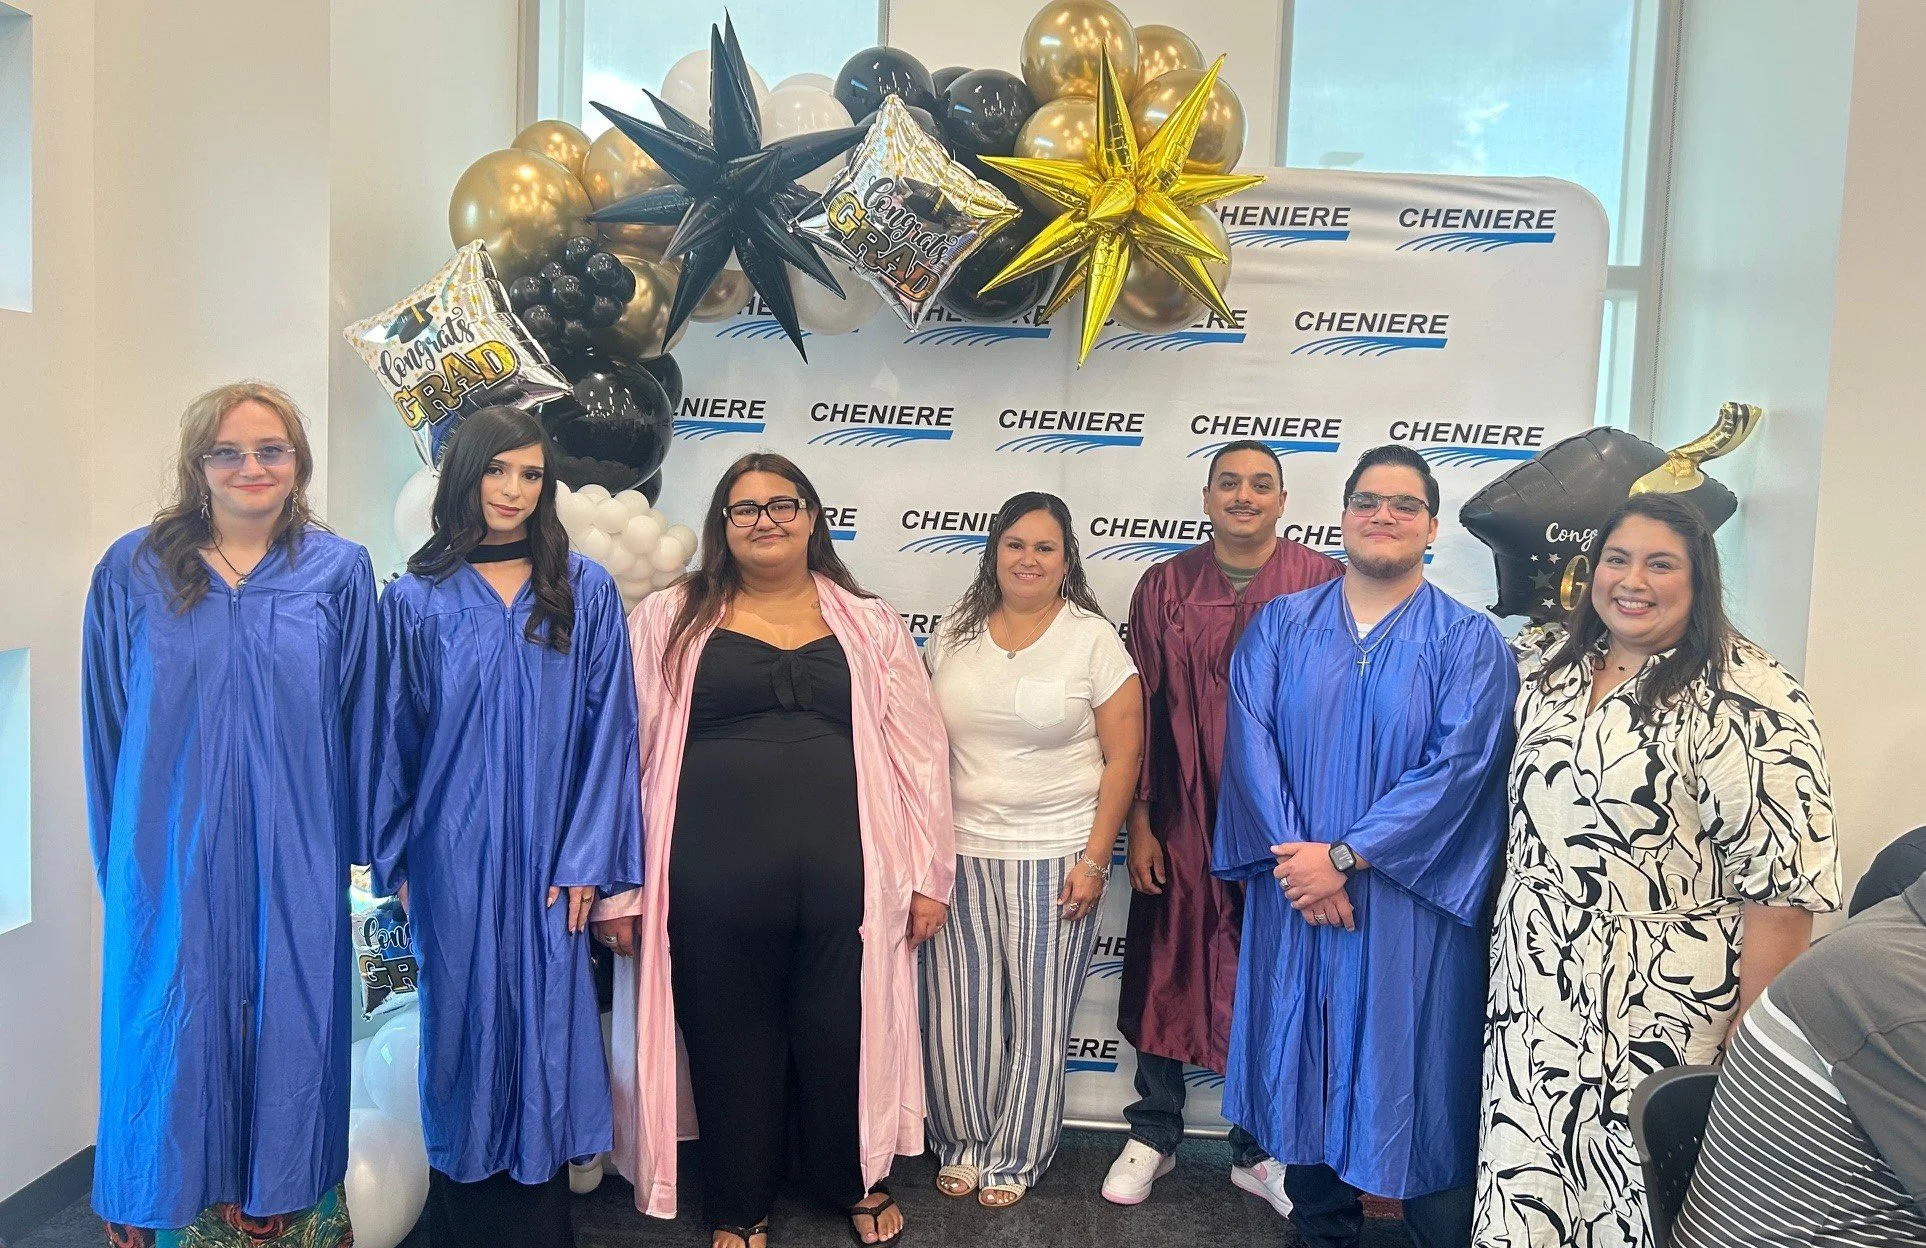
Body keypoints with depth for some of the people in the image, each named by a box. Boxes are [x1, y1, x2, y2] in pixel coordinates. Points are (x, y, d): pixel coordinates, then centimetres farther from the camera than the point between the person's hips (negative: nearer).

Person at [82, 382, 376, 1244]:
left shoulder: (339, 572, 0)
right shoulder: (133, 570, 1)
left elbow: (357, 721, 2)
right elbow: (106, 725, 6)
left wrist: (354, 845, 2)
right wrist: (118, 854, 7)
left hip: (296, 872, 0)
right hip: (169, 869, 0)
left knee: (289, 1045, 9)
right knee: (173, 1048, 9)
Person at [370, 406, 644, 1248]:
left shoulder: (585, 592, 0)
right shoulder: (417, 598, 1)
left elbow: (607, 727, -2)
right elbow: (393, 735, 6)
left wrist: (586, 858, -6)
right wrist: (396, 861, 5)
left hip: (546, 854, 0)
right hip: (452, 856, 1)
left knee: (543, 1021, 6)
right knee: (462, 1021, 10)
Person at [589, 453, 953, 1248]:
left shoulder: (868, 624, 7)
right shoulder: (671, 619, 3)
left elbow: (917, 750, 6)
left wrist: (929, 874, 3)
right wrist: (617, 882, -1)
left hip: (844, 876, 1)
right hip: (714, 882, 0)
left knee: (845, 1037, 12)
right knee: (733, 1046, 13)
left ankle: (856, 1183, 40)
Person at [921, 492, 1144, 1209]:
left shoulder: (1093, 638, -4)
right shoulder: (953, 634, 6)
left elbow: (1122, 757, -5)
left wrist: (1095, 860, -9)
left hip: (1052, 859, -2)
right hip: (959, 854, 3)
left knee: (1037, 1021, 7)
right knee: (955, 1015, 7)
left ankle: (1014, 1158, 29)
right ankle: (962, 1145, 31)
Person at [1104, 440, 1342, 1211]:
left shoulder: (1325, 584, -5)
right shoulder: (1164, 587, 2)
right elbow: (1142, 710, 2)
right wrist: (1139, 822, 0)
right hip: (1182, 821, 1)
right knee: (1165, 977, 11)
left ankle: (1256, 1149, 32)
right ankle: (1153, 1136, 31)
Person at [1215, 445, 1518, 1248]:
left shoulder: (1469, 642, -2)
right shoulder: (1279, 626, 6)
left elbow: (1457, 767, -11)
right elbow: (1250, 741, -3)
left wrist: (1345, 855, -16)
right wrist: (1293, 854, -15)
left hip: (1410, 904, -2)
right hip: (1295, 896, 3)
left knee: (1413, 1076, 5)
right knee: (1307, 1066, 12)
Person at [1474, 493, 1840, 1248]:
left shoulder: (1744, 695, -16)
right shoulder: (1551, 668, 6)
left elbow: (1782, 876, -17)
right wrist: (1510, 928, 12)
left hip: (1661, 998, -5)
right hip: (1534, 982, 6)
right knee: (1527, 1184, 15)